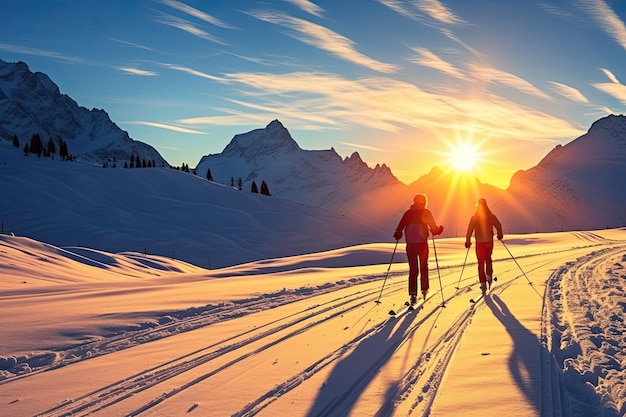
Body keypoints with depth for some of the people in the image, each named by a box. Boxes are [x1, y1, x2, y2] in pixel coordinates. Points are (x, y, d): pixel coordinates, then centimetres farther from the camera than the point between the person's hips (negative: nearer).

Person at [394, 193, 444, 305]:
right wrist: (438, 230, 19)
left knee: (413, 269, 2)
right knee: (423, 266, 18)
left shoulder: (408, 213, 7)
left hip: (410, 244, 1)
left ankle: (413, 294, -8)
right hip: (422, 243, -1)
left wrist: (398, 234, 13)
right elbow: (434, 228, 0)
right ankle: (424, 289, 21)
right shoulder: (426, 213, 1)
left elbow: (401, 225, -1)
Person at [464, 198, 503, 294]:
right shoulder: (491, 216, -1)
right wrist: (500, 235, 17)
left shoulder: (474, 217, -5)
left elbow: (470, 230, -9)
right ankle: (489, 276, 8)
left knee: (481, 262, 4)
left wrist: (468, 241, -3)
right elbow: (498, 226, 0)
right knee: (488, 259, 23)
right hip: (489, 241, 1)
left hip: (479, 242, -1)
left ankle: (483, 283, -2)